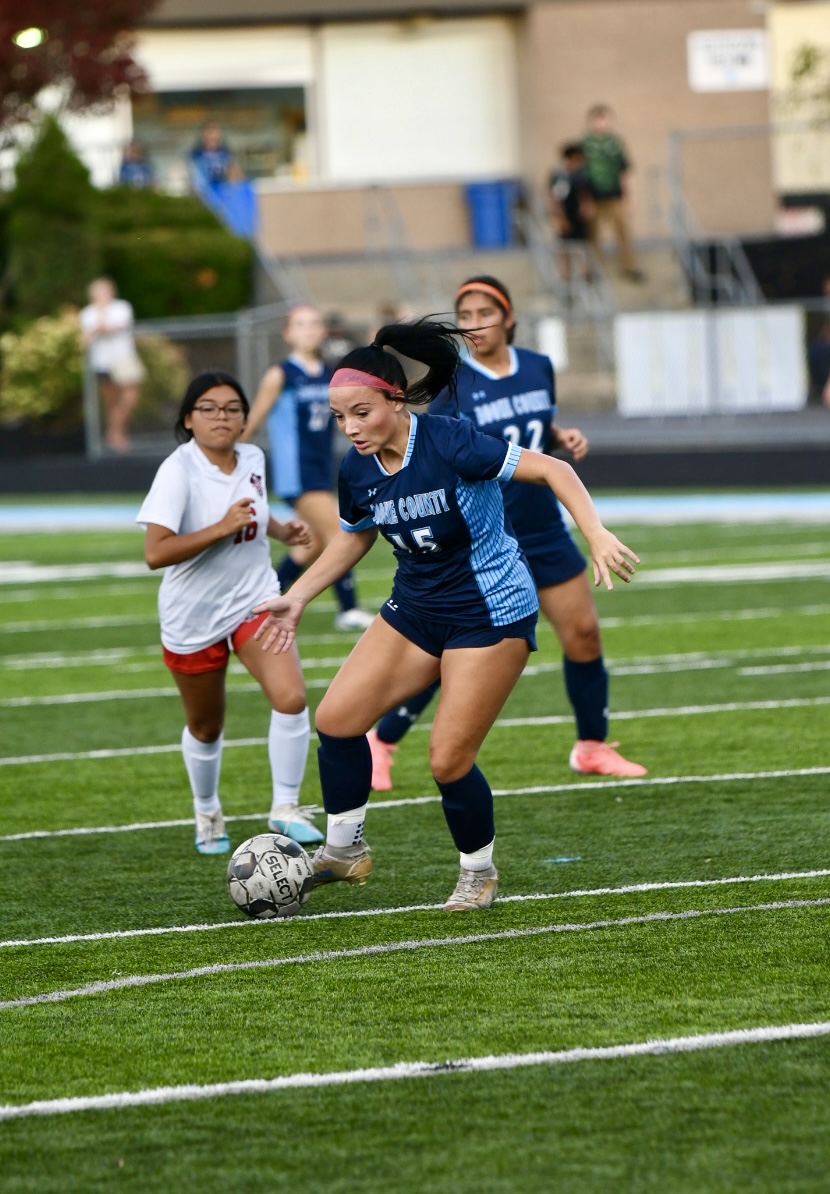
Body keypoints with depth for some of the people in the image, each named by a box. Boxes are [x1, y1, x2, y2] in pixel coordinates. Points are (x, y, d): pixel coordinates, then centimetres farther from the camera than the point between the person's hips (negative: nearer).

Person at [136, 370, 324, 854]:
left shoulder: (253, 460, -2)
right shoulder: (178, 471, -21)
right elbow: (156, 552, -31)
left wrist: (283, 530, 2)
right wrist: (221, 528, -34)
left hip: (254, 600, 3)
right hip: (193, 616, -3)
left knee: (291, 697, -20)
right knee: (205, 728, 13)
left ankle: (286, 807, -5)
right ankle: (207, 813, 41)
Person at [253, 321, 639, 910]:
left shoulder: (450, 443, -25)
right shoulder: (358, 470, -5)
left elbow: (553, 470, -23)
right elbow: (353, 538, 16)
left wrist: (598, 536, -35)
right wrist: (297, 597, 13)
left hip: (491, 613, -7)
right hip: (416, 609, 7)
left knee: (448, 760, -8)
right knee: (336, 718, -2)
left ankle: (479, 873, 17)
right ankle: (345, 850, 16)